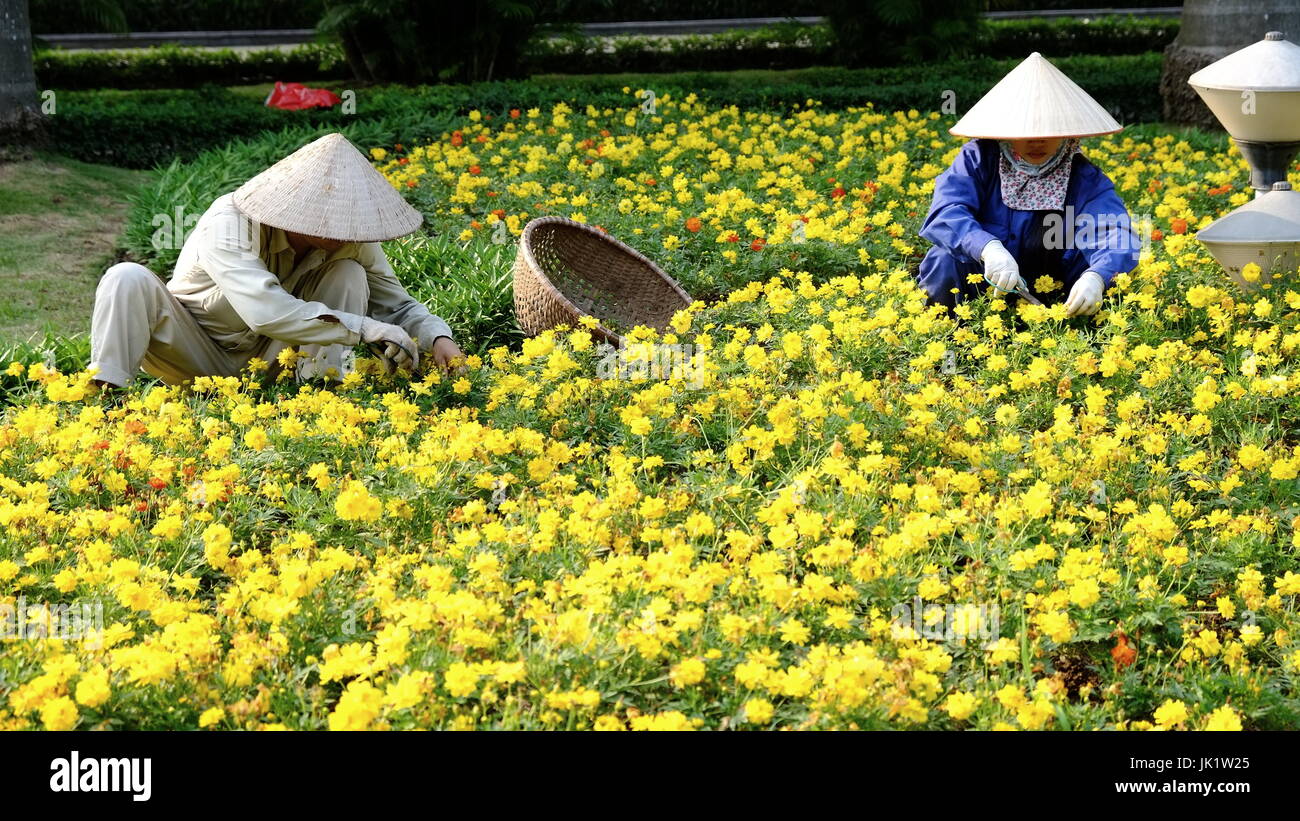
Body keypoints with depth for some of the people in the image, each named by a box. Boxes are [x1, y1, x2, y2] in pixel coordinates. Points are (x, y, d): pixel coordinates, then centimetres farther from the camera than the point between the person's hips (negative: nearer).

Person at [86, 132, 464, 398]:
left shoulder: (348, 241, -14)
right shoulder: (230, 223, -31)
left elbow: (397, 306, -3)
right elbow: (267, 311, -45)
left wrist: (438, 337, -26)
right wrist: (369, 330, -45)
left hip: (269, 363, 4)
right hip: (197, 357, -4)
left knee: (349, 276, -18)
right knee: (128, 279, -32)